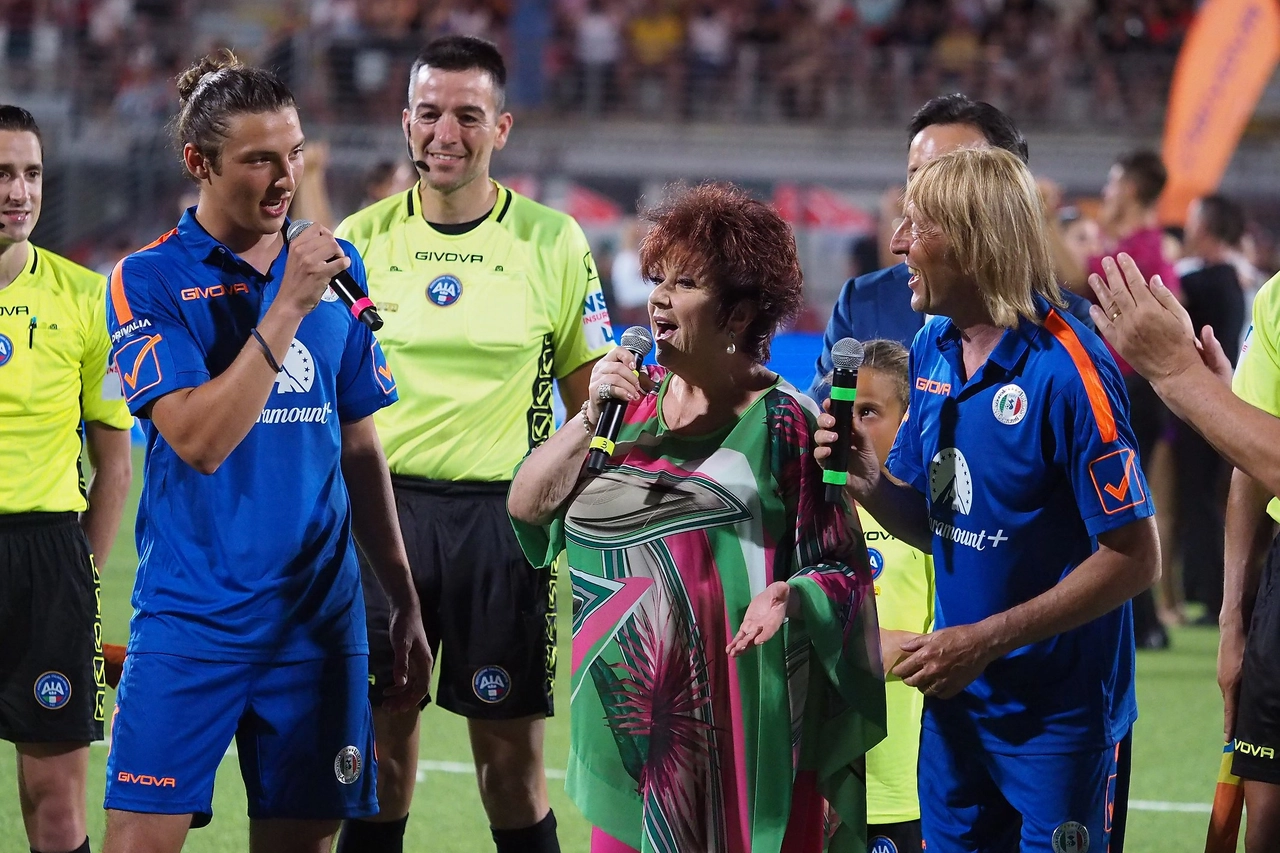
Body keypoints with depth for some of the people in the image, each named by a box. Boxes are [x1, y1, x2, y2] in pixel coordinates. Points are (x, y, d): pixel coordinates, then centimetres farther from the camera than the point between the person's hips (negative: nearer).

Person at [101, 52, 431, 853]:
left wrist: (404, 600, 14)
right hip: (191, 619, -4)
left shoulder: (337, 269, 9)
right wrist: (287, 307, -19)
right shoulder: (148, 281, -5)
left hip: (319, 618, 4)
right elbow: (200, 440, -18)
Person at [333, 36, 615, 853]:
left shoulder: (553, 242, 1)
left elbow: (589, 398, 6)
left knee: (511, 750, -1)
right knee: (380, 739, 3)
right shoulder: (362, 239, 4)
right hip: (382, 502, 1)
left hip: (505, 510, -1)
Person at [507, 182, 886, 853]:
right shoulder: (633, 399, 10)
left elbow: (843, 572, -6)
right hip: (625, 716, 5)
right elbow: (525, 507, 5)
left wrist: (791, 595, -27)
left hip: (735, 719, -5)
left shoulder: (783, 424, -5)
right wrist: (590, 419, -7)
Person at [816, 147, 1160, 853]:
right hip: (957, 701, 7)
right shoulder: (931, 350, 4)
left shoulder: (1068, 369, -20)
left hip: (1060, 714, -7)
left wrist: (985, 641, -20)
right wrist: (870, 485, -9)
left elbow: (1134, 558, -19)